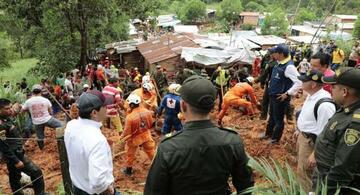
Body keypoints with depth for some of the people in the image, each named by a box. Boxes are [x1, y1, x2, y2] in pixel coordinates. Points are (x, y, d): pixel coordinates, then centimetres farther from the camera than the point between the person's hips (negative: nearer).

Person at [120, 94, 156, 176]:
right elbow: (151, 124, -1)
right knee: (151, 151, 18)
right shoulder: (147, 111, -14)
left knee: (130, 154, 20)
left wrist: (122, 136, 2)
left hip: (135, 138, -3)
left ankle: (128, 169, 34)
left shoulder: (129, 117, -27)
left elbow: (127, 131, -18)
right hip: (146, 136, 3)